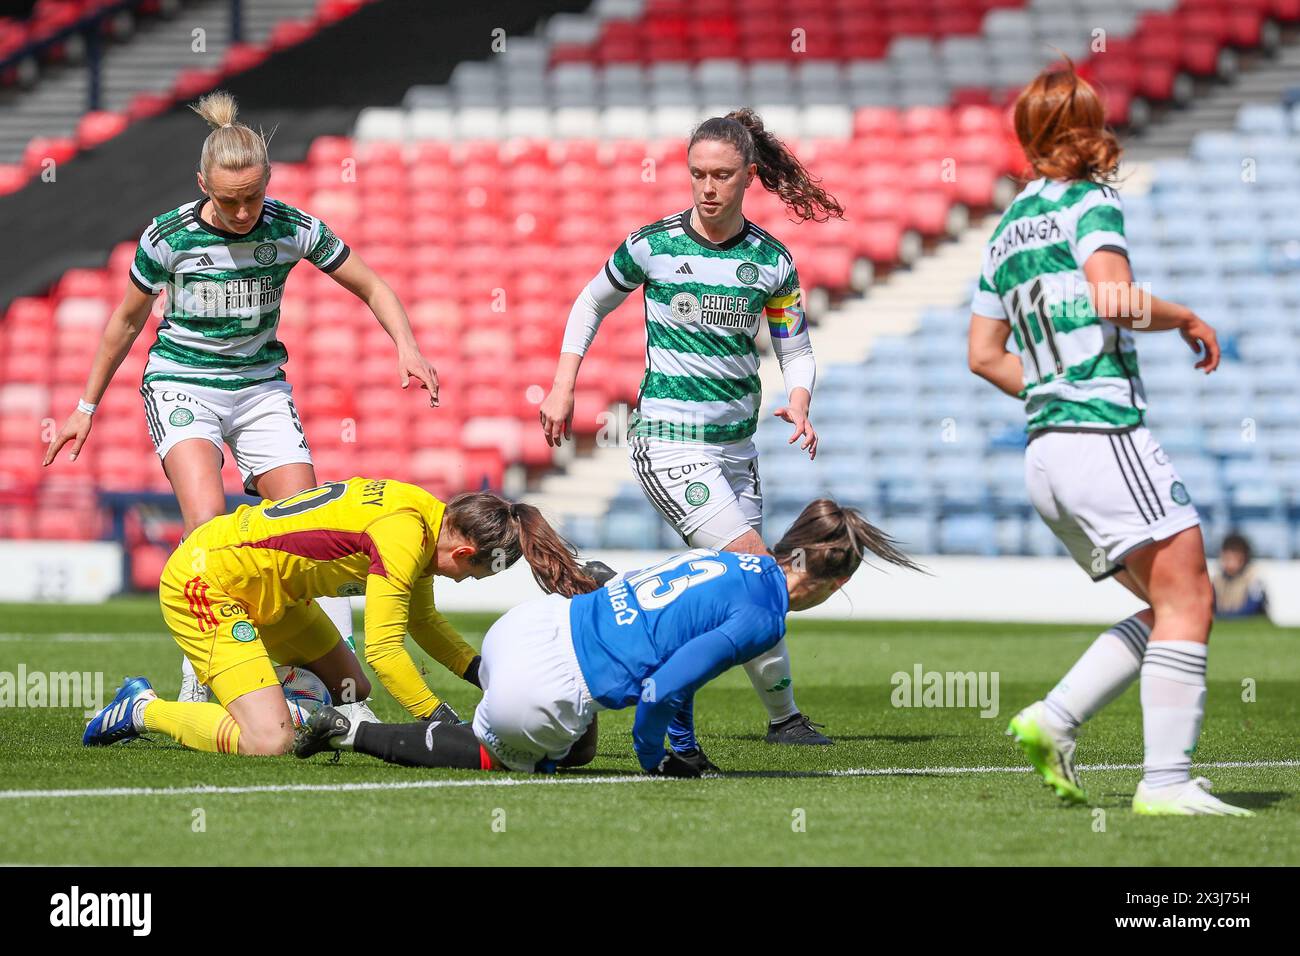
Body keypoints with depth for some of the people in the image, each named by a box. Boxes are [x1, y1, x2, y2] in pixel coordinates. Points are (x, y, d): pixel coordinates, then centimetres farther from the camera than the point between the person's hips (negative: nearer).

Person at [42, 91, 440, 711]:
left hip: (260, 388, 3)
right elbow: (127, 320, 4)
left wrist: (406, 346, -17)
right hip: (181, 385, -3)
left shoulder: (293, 229, -10)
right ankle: (200, 684, -21)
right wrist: (87, 408, 11)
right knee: (208, 524, -26)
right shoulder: (168, 236, -14)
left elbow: (373, 289, 2)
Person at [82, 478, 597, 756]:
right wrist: (444, 722, -21)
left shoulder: (427, 517, 5)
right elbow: (383, 648, -27)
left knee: (350, 693, 16)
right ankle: (144, 710, -4)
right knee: (270, 744, -21)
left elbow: (422, 620, 21)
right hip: (202, 585, -10)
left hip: (264, 588, 10)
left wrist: (488, 675, 11)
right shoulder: (403, 536, -24)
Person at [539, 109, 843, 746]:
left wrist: (798, 405, -10)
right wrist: (562, 387, 4)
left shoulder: (771, 261, 2)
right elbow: (592, 304, 10)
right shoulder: (653, 245, -6)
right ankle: (783, 715, -6)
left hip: (736, 447, 5)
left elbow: (796, 350, 10)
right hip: (668, 441, -5)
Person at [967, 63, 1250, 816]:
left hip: (1045, 449, 8)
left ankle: (1056, 719, 1)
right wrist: (1186, 318, -1)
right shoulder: (1090, 201, -3)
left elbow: (984, 354, 22)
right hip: (1106, 436, -8)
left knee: (1179, 605, 12)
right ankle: (1168, 781, -16)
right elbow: (1115, 300, -18)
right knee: (1187, 600, -9)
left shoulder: (1008, 229, 20)